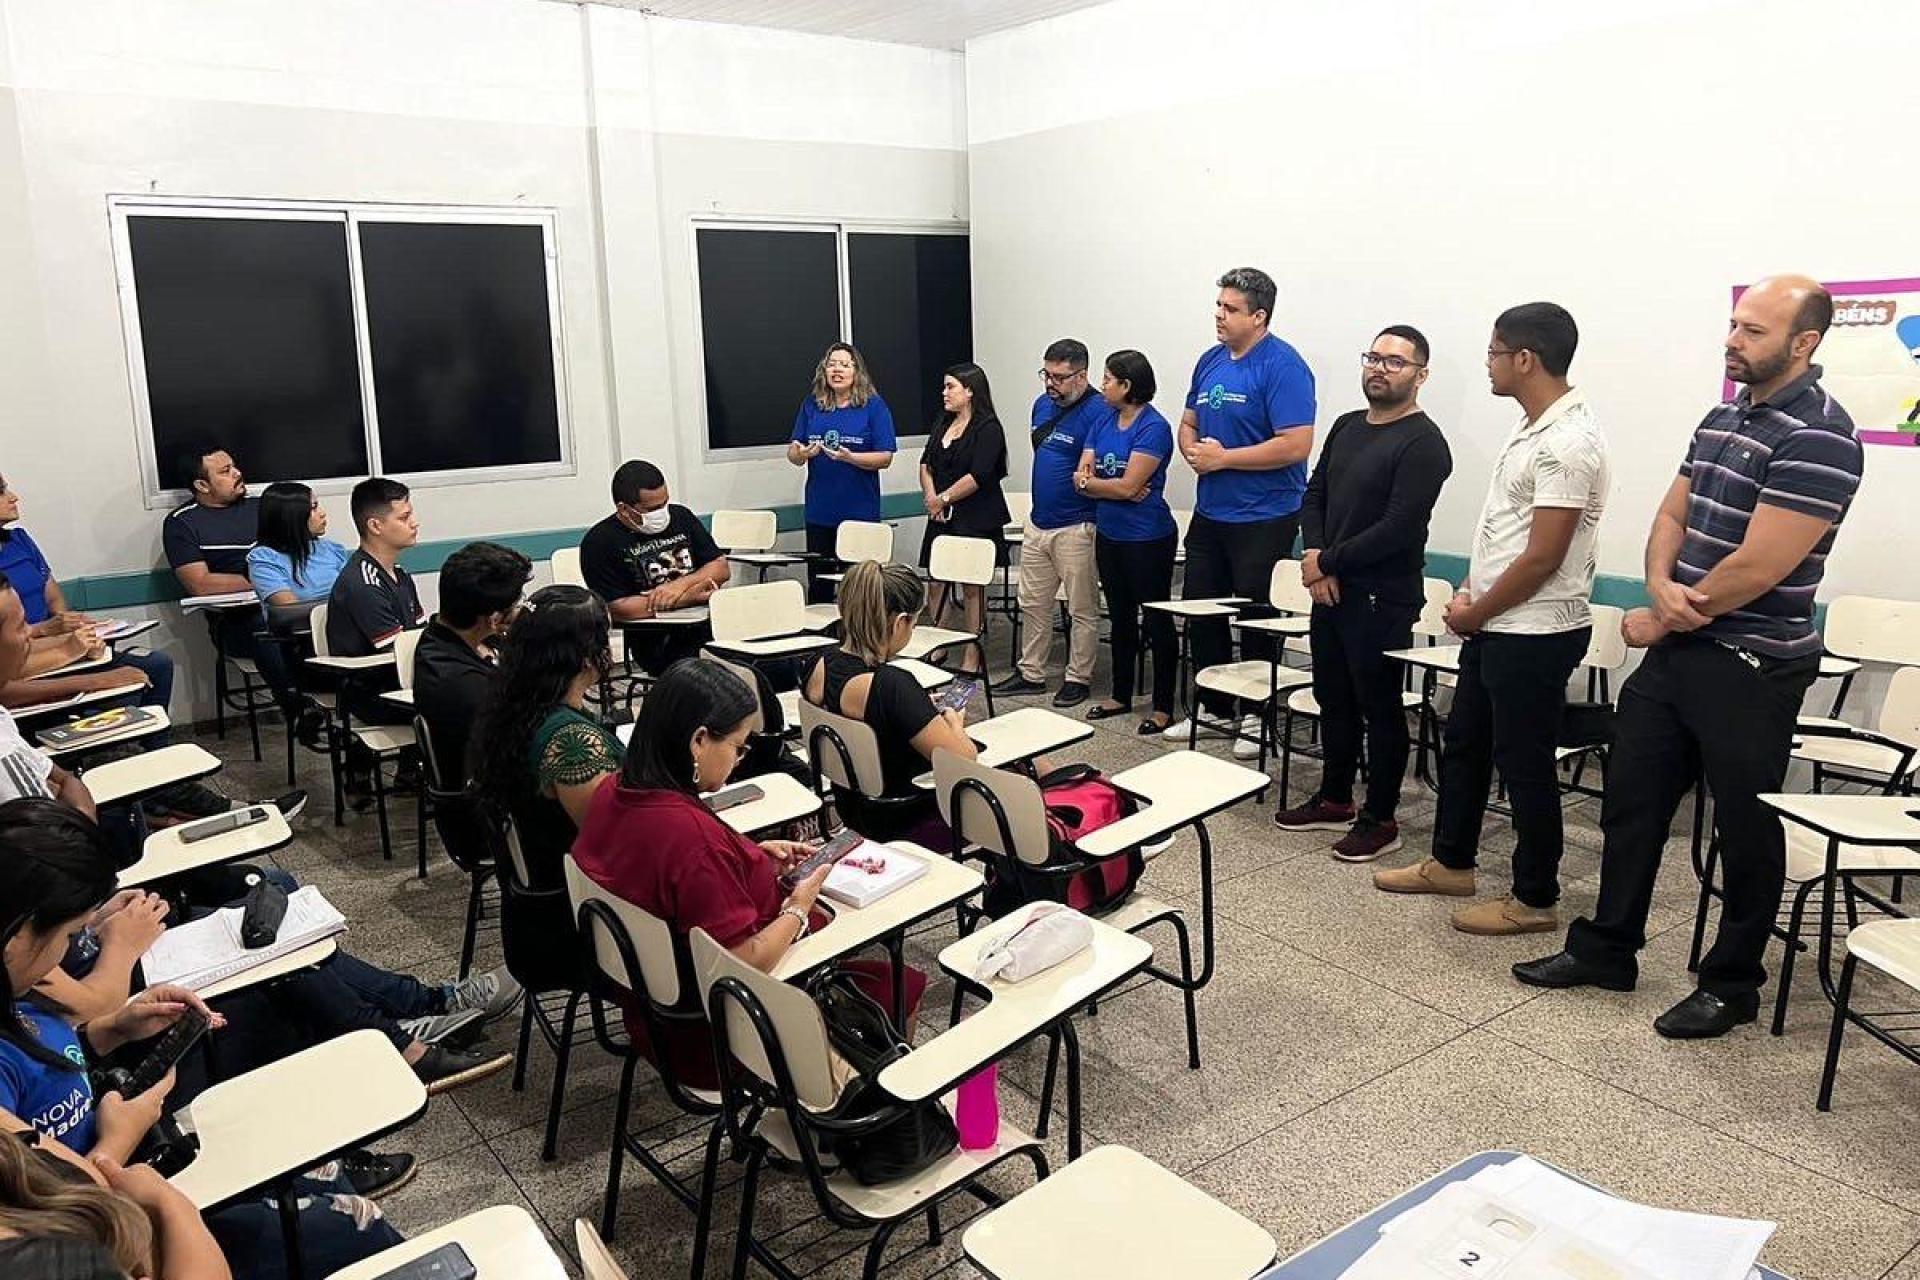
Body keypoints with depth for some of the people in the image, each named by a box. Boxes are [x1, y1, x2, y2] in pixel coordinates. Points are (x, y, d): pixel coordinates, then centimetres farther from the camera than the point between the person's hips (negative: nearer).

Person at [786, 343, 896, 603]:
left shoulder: (874, 406, -1)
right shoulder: (811, 405, 8)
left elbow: (885, 458, -6)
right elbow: (793, 455, 9)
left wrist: (850, 457, -22)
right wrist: (801, 453, -15)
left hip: (860, 510, -3)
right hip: (819, 510, 3)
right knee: (818, 584, 9)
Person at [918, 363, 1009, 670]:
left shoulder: (988, 428, -10)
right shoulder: (942, 423, 14)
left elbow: (978, 475, -18)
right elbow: (926, 464, 12)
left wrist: (943, 499, -12)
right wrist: (931, 498, -5)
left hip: (975, 520, -7)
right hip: (942, 517, 7)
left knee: (972, 586, 0)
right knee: (936, 581, 9)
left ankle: (972, 658, 7)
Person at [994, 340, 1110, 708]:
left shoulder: (1099, 412, -16)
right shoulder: (1043, 404, 9)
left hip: (1076, 528, -8)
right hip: (1038, 521, 8)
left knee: (1082, 609, 5)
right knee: (1032, 604, 15)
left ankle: (1078, 678, 15)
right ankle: (1030, 673, 27)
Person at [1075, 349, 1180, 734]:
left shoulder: (1154, 428, -15)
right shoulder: (1102, 424, 8)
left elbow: (1128, 486, -20)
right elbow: (1081, 477, 2)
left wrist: (1091, 481, -6)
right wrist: (1113, 487, -15)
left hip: (1148, 539, -8)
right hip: (1109, 535, 8)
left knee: (1156, 621, 2)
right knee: (1120, 617, 18)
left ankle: (1163, 707, 10)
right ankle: (1120, 695, 31)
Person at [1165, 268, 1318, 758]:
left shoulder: (1283, 367, -15)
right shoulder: (1211, 360, 9)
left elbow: (1296, 444, -22)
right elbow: (1188, 423, 19)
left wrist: (1224, 457, -19)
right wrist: (1194, 451, -4)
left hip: (1263, 516, -8)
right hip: (1210, 511, 8)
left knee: (1256, 620, 3)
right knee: (1201, 612, 14)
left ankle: (1257, 717, 18)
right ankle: (1213, 708, 29)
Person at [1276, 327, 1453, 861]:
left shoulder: (1422, 443, -12)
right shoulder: (1347, 426, 13)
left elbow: (1398, 528, -19)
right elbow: (1315, 493, 14)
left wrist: (1328, 563, -13)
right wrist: (1315, 558, -3)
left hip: (1382, 599, -8)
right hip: (1331, 590, 8)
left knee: (1380, 708, 2)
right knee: (1333, 700, 17)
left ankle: (1379, 820, 13)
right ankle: (1334, 800, 31)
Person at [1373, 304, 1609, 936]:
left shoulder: (1567, 444, -21)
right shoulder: (1531, 427, 10)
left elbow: (1542, 558, -22)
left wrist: (1473, 615, -12)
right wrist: (1471, 592, 7)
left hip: (1535, 633, -10)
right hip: (1495, 624, 10)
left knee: (1524, 764, 2)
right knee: (1464, 742, 19)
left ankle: (1535, 899, 18)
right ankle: (1451, 863, 35)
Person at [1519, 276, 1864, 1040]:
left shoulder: (1818, 436, -17)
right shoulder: (1722, 419, 10)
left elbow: (1757, 567, -22)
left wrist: (1660, 621, -10)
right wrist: (1662, 586, -11)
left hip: (1750, 666, -8)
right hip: (1675, 651, 8)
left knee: (1745, 828, 7)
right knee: (1631, 800, 14)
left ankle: (1733, 985, 22)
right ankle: (1607, 947, 29)